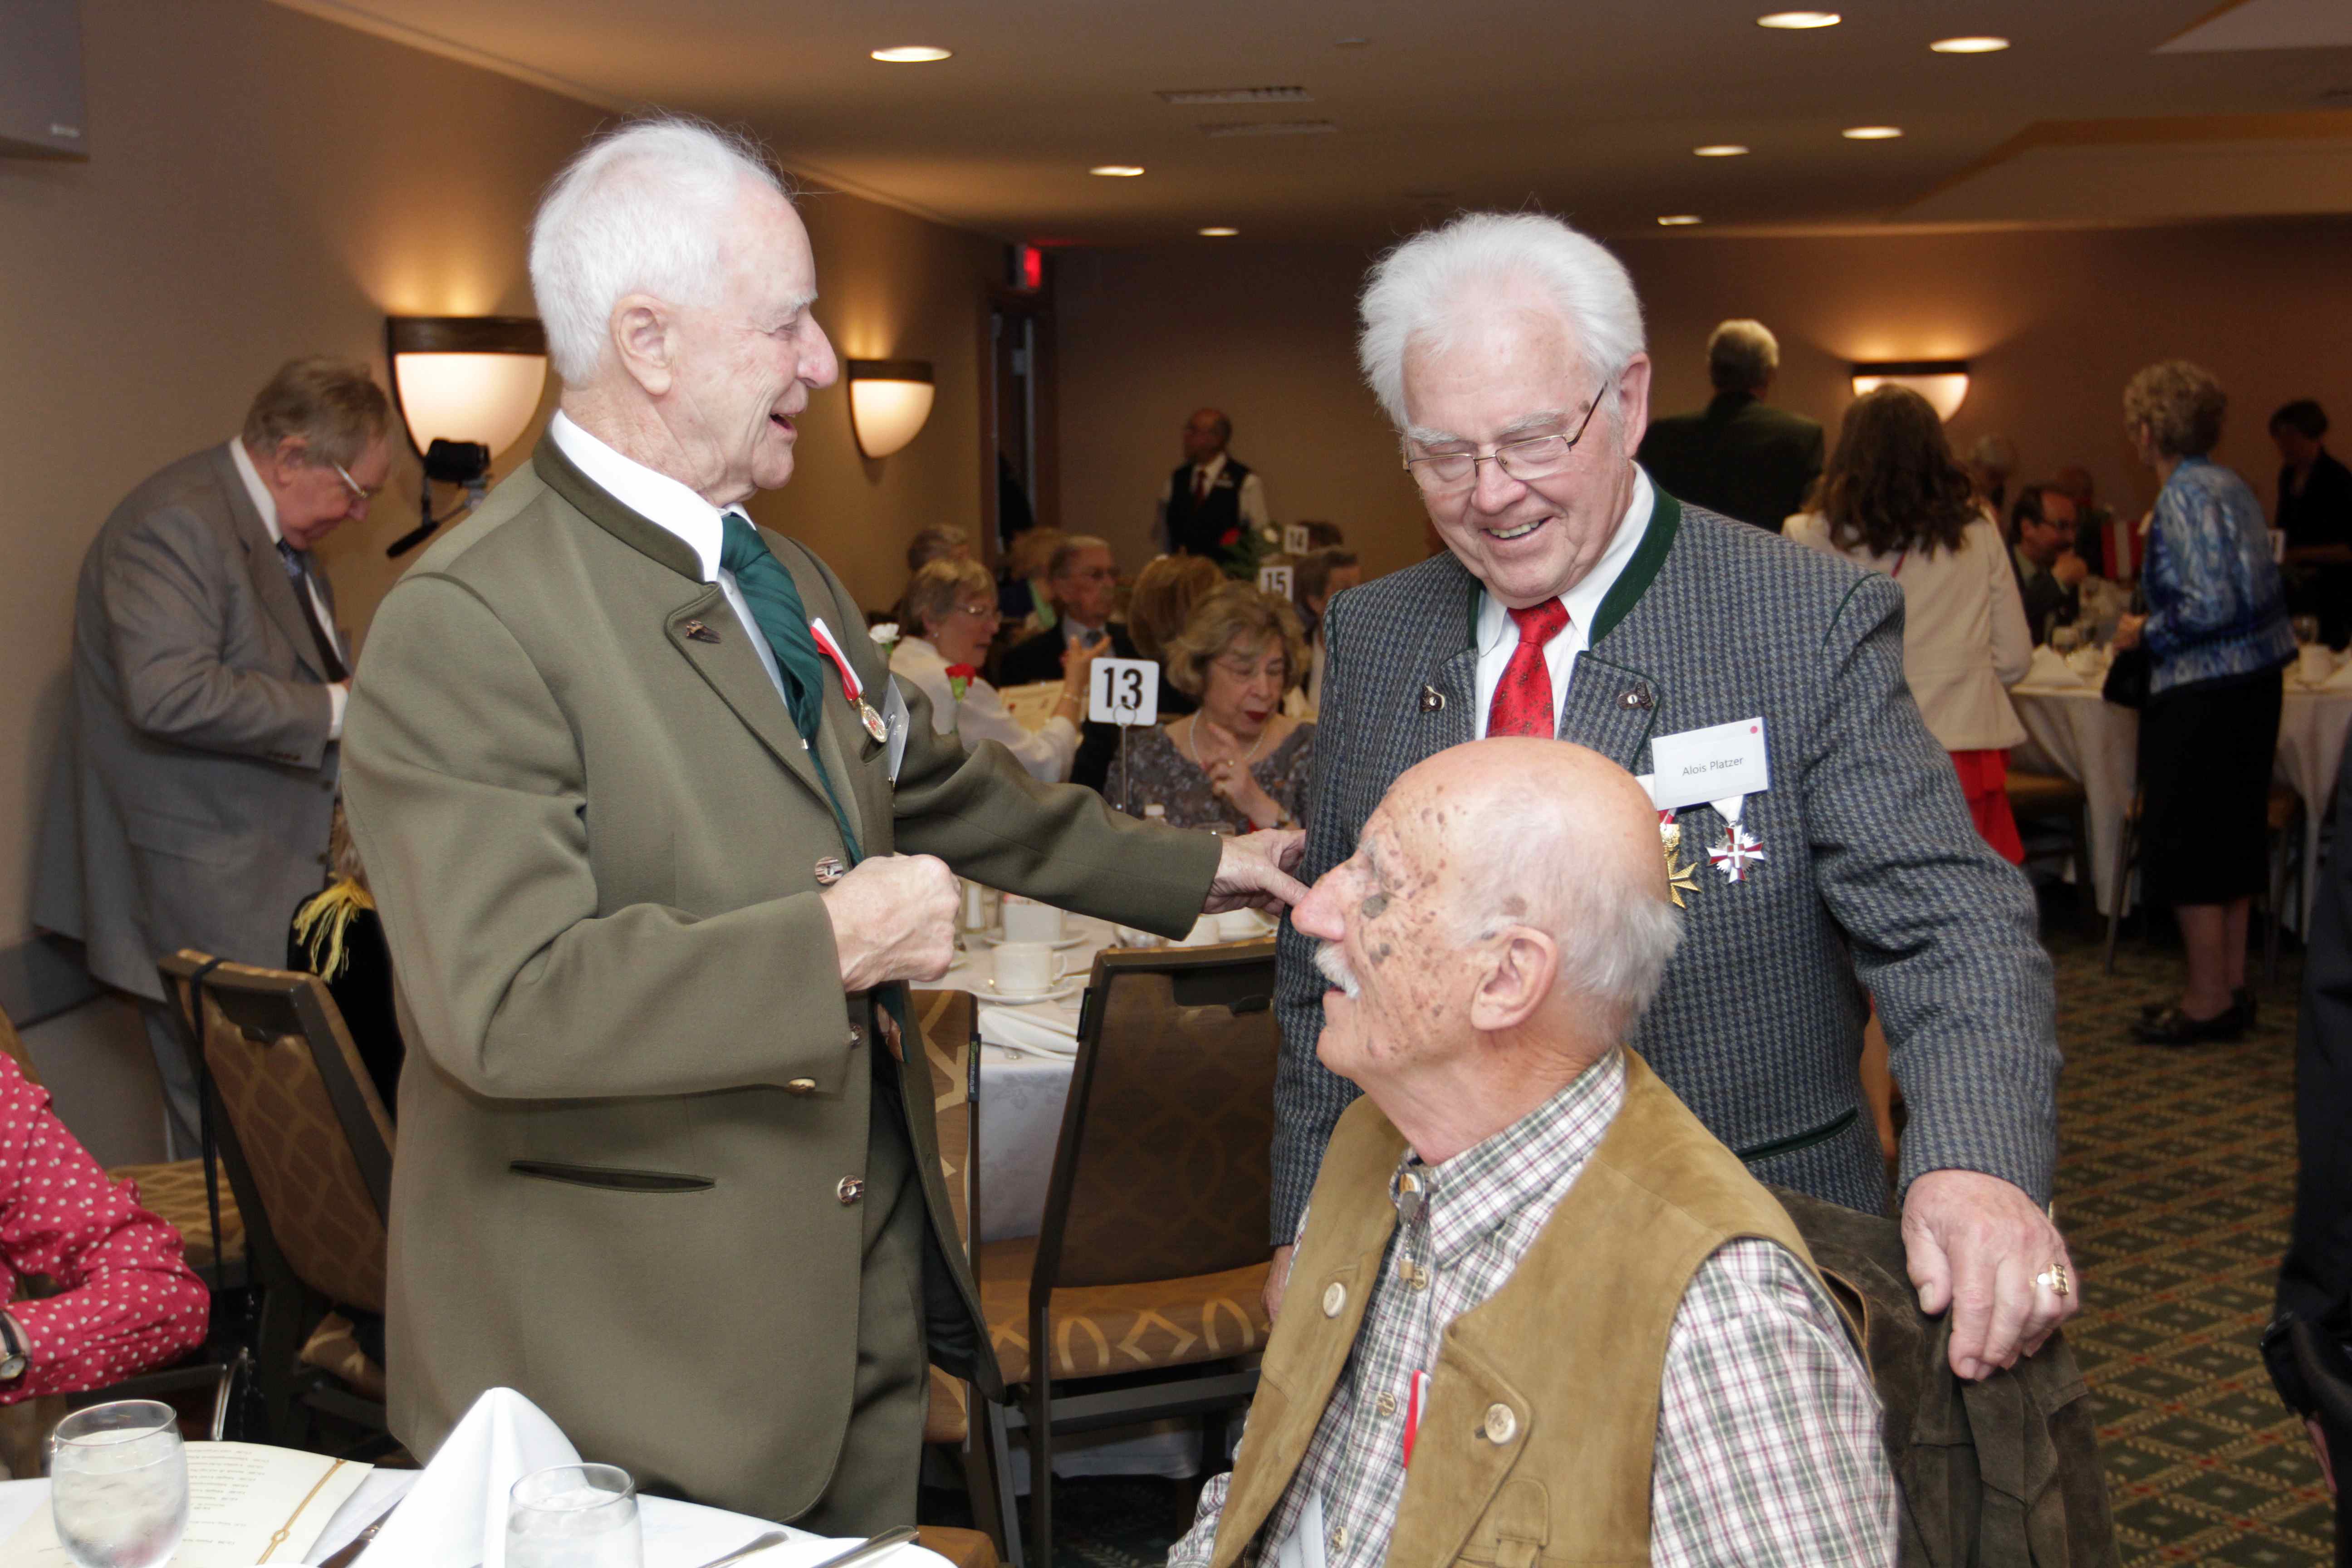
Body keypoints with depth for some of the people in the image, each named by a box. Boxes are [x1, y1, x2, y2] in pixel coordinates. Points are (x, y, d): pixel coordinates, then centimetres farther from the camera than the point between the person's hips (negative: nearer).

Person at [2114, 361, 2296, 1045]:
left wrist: (2147, 634, -10)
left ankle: (2209, 1000, 6)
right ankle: (2232, 985, 23)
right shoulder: (2231, 485, 10)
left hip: (2203, 693, -9)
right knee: (2231, 836, 16)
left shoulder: (2184, 497, -18)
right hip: (2252, 680, 9)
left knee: (2184, 844, 0)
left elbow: (2211, 605, -24)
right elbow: (2260, 589, 15)